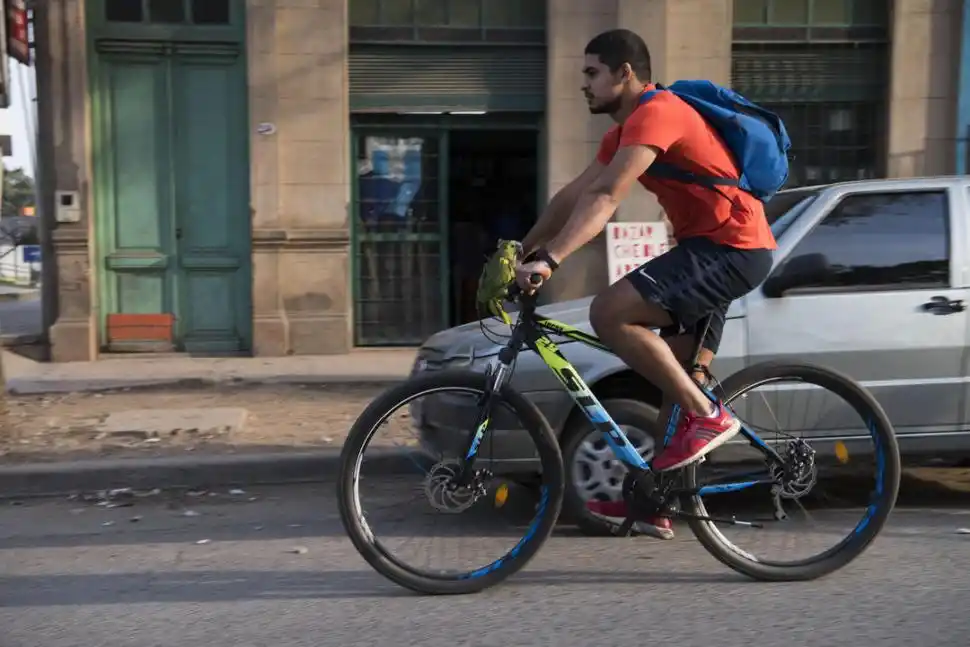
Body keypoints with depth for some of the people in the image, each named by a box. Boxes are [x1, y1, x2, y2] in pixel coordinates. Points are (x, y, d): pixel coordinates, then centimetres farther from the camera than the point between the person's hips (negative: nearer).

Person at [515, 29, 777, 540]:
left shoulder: (654, 113, -15)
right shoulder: (627, 129, 17)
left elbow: (605, 198, -28)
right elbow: (573, 195, 17)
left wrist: (548, 260, -35)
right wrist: (521, 250, 14)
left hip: (730, 248, -11)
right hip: (711, 249, 11)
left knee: (609, 313, -22)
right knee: (678, 377, 13)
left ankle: (708, 416, -13)